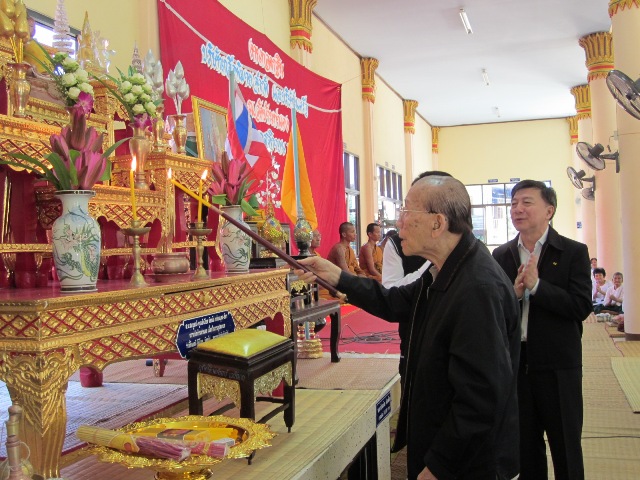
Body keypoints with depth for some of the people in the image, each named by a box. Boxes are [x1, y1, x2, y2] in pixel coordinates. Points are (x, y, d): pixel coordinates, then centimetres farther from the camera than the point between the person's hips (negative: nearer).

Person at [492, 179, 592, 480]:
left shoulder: (573, 252, -6)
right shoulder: (501, 256, 4)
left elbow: (581, 307, -16)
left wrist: (536, 285, -23)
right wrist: (514, 292, -18)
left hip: (557, 365, -3)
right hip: (515, 363, 3)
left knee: (566, 446, 11)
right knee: (525, 445, 17)